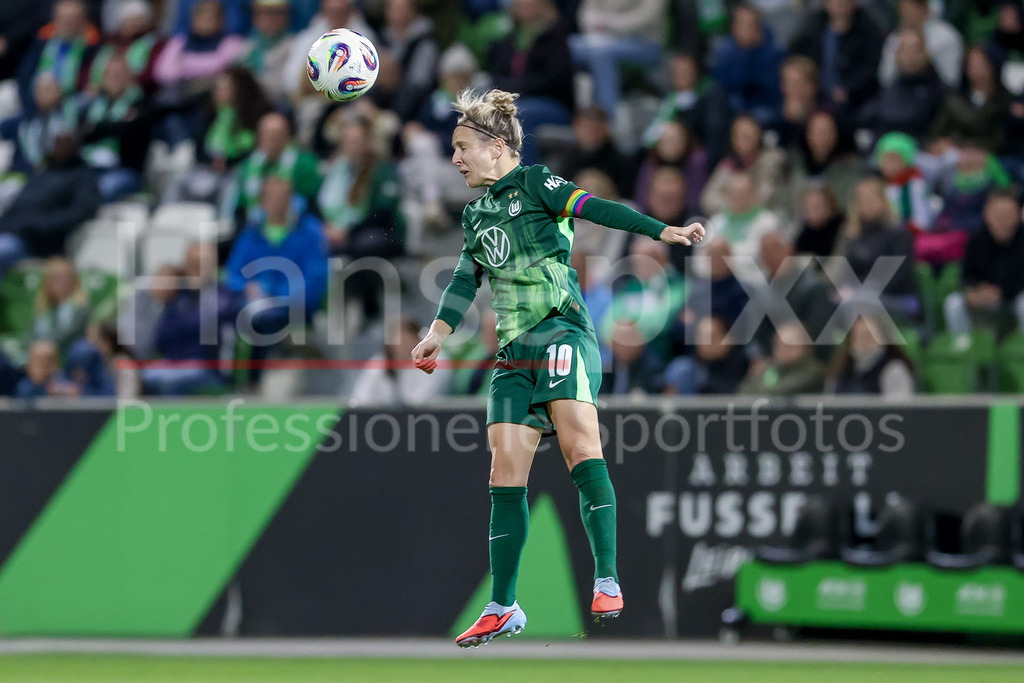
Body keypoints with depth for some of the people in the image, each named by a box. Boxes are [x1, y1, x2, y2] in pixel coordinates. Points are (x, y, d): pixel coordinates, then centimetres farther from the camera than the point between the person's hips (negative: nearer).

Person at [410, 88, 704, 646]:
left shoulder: (534, 184, 1)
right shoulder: (475, 213, 22)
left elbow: (598, 210, -11)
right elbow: (466, 281, 18)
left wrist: (664, 231, -24)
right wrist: (436, 335, 2)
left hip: (562, 333, -7)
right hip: (514, 355, 7)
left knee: (579, 447, -23)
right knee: (506, 473, 1)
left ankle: (607, 583, -27)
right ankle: (502, 608, 6)